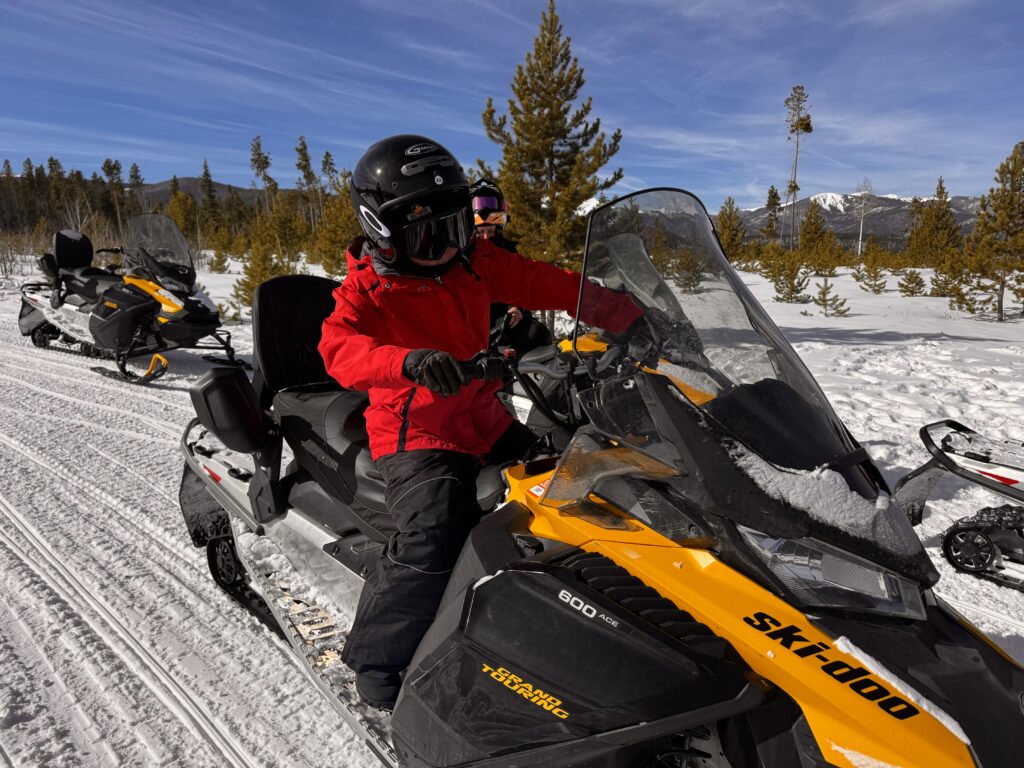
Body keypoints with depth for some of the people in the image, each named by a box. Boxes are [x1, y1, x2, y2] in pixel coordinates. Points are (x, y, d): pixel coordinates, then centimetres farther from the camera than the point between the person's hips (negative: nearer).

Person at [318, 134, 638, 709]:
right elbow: (340, 348, -26)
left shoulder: (477, 264, 5)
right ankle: (377, 659, -1)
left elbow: (548, 284, 3)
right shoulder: (368, 290, -8)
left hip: (488, 424, 6)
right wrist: (409, 361, -47)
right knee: (434, 539, -25)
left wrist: (627, 316, -7)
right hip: (416, 437, -6)